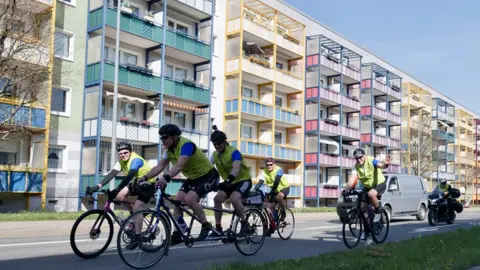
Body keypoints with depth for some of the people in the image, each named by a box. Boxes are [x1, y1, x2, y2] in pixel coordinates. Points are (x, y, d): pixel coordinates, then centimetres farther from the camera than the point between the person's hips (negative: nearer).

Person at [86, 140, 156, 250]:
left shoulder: (135, 160, -27)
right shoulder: (122, 162, -3)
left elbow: (129, 177, -40)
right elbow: (112, 174, -14)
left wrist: (116, 190, -49)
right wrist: (98, 186, -27)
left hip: (148, 183, -8)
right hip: (137, 182, 8)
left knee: (137, 209, -15)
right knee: (120, 196, -8)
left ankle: (137, 238, -8)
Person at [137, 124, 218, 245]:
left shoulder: (186, 144, -27)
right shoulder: (169, 149, 0)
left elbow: (179, 166, -41)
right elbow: (159, 167, -3)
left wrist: (166, 178, -55)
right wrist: (144, 178, -15)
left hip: (207, 175, -9)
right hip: (193, 177, 9)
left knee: (189, 199, -26)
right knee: (178, 201, -4)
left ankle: (206, 225, -8)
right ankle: (176, 234, 4)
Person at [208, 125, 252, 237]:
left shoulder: (234, 152, -22)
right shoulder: (215, 155, -1)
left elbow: (236, 168, -37)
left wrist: (228, 180, -53)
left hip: (243, 180, -6)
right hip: (230, 182, 7)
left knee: (234, 198, -31)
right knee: (217, 198, -14)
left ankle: (244, 223, -11)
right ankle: (218, 228, -3)